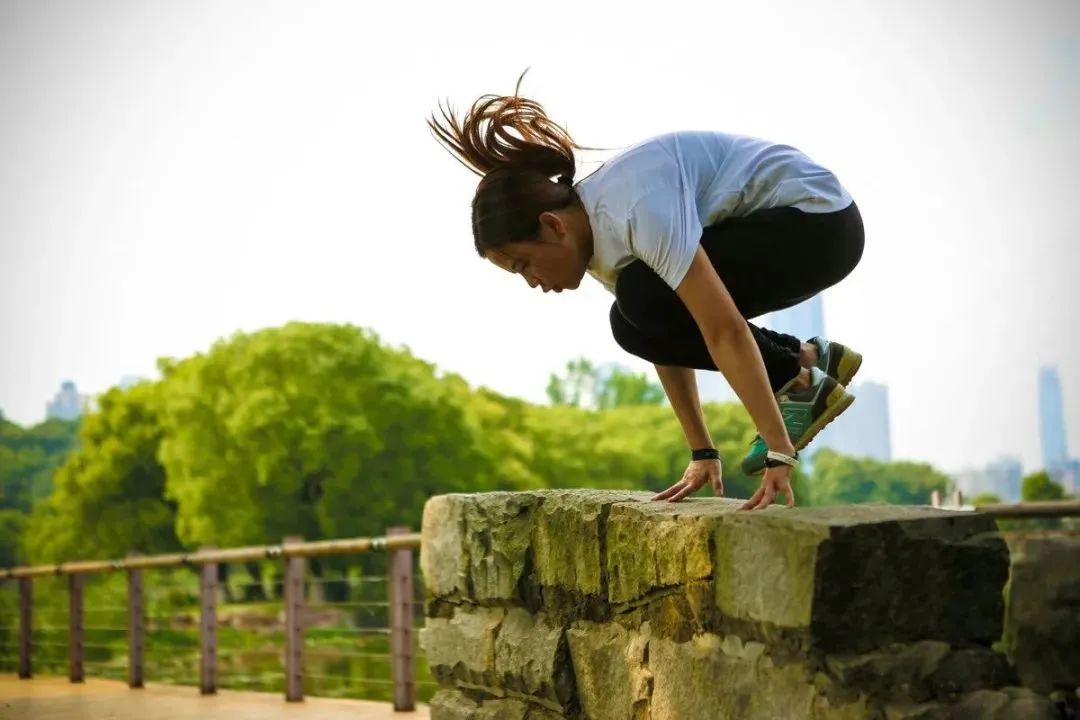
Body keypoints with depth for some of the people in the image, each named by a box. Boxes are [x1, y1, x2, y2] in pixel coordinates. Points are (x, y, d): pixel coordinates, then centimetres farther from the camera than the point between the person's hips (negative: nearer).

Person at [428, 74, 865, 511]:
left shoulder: (636, 209, -30)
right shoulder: (594, 232, -1)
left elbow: (725, 331, -35)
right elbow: (665, 334, 6)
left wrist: (779, 452, -35)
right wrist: (702, 454, 6)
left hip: (819, 221, -9)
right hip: (772, 227, 9)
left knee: (646, 298, -23)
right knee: (636, 326, 0)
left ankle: (800, 379, -8)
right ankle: (810, 358, 8)